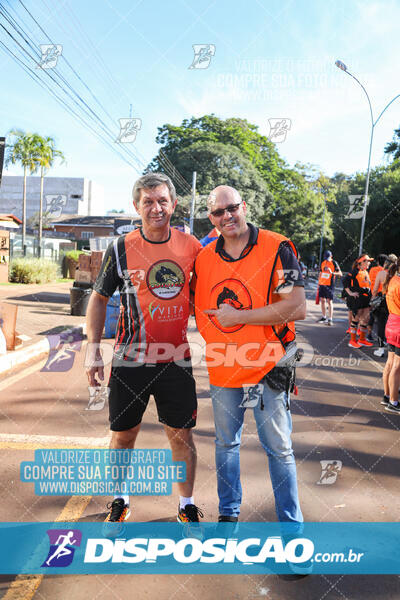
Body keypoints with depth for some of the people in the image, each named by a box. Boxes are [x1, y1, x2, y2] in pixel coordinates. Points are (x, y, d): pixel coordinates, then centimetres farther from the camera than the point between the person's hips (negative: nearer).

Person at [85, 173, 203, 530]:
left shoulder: (191, 246, 0)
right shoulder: (121, 249, -4)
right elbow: (99, 298, 3)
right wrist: (93, 349, -3)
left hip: (176, 359, 1)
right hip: (131, 359, 0)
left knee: (181, 434, 9)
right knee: (124, 433, 12)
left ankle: (187, 504, 31)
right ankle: (120, 499, 37)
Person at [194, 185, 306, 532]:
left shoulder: (277, 248, -11)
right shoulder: (204, 258, 4)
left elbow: (297, 308, -19)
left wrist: (238, 317, -18)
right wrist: (215, 344, 2)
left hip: (268, 369, -4)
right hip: (222, 370, 4)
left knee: (279, 449, 8)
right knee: (226, 444, 17)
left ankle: (292, 523, 28)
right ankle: (228, 513, 38)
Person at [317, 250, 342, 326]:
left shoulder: (334, 263, -5)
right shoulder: (323, 263, 11)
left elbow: (340, 274, -8)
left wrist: (332, 272, -24)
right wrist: (318, 283, 19)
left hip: (329, 285, -6)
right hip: (322, 284, 6)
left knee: (329, 301, -7)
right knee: (322, 300, 9)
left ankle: (330, 319, -7)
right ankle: (324, 317, 20)